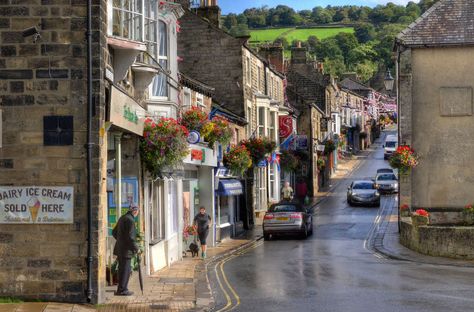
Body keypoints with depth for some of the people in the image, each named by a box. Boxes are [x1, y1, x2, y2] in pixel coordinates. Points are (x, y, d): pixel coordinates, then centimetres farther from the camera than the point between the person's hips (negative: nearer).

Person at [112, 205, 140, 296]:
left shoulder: (122, 218, 13)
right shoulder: (130, 220, -16)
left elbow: (114, 232, 22)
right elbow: (130, 236, -21)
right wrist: (136, 248, -11)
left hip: (120, 248, 10)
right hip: (126, 249, -9)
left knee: (122, 270, 15)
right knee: (125, 270, -4)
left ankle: (122, 289, 21)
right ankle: (122, 290, -1)